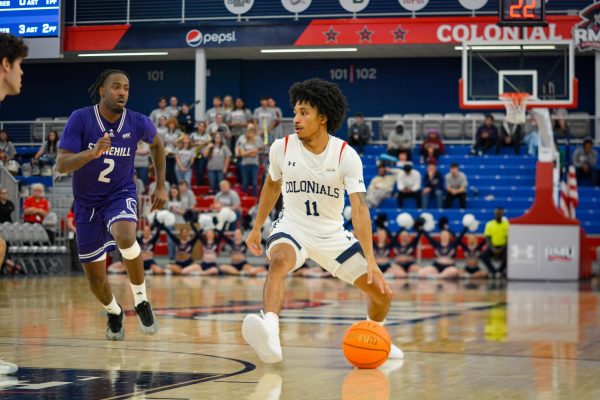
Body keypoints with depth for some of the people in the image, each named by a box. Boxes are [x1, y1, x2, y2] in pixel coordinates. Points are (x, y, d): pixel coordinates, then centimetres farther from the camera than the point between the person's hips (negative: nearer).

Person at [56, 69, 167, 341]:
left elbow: (156, 145, 13)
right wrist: (92, 152, -38)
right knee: (95, 278, 6)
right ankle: (114, 312, 40)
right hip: (87, 203, 1)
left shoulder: (138, 123, -10)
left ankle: (141, 300, -14)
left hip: (121, 195, -1)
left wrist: (161, 186, 10)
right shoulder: (80, 119, -16)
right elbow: (61, 165, -21)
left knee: (125, 237, -36)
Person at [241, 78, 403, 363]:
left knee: (382, 293, 0)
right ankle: (270, 338, -55)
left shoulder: (346, 156, -17)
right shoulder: (281, 148, -10)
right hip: (292, 227, -1)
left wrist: (370, 260, -34)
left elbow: (359, 208, -25)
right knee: (279, 262, -38)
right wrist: (257, 228, 19)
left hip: (332, 234, 1)